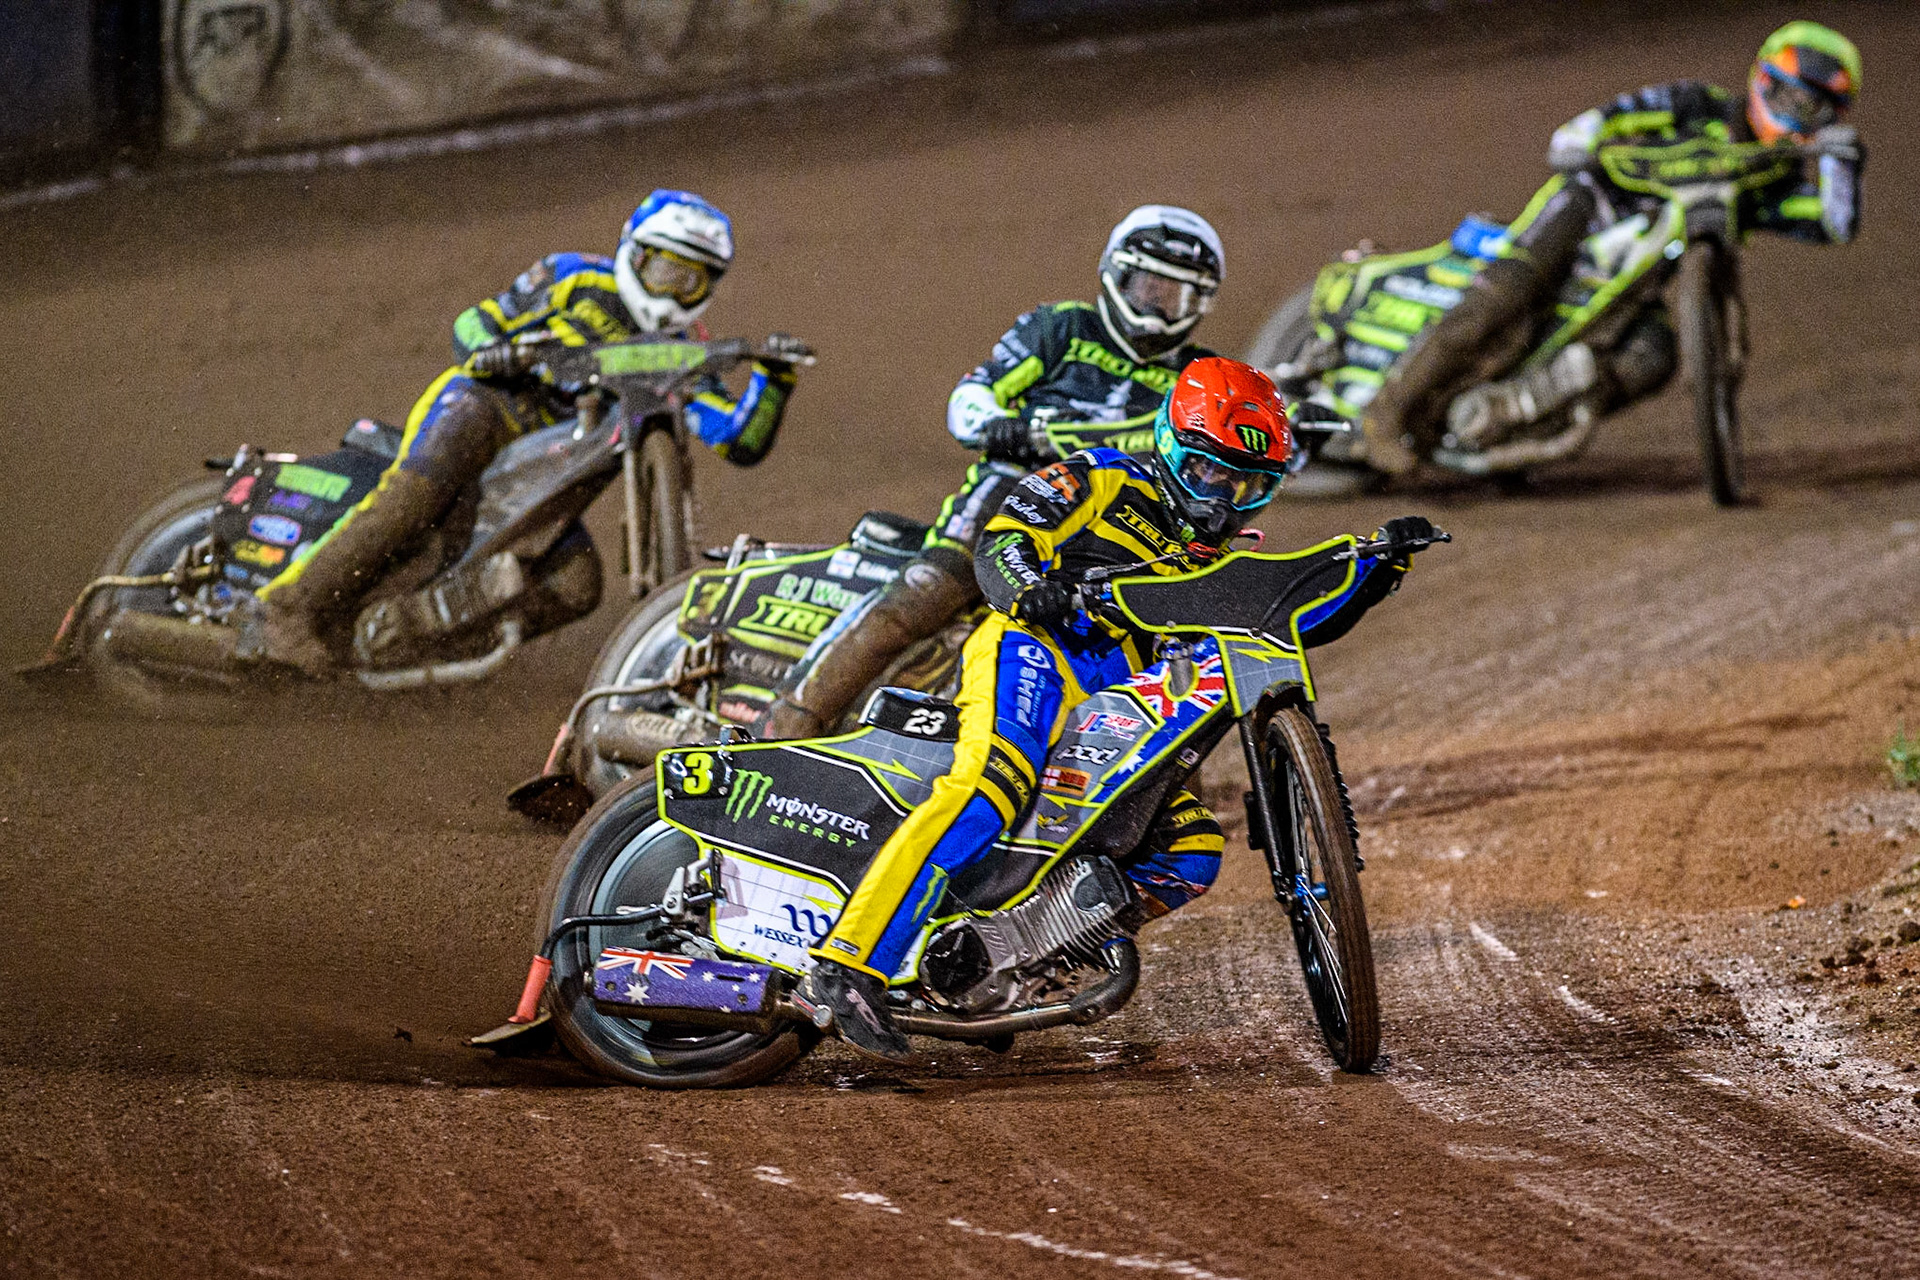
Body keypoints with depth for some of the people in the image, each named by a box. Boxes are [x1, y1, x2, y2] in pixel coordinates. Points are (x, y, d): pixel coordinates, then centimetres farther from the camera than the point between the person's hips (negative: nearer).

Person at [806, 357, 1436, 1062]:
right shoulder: (1106, 481, 10)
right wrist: (1029, 585, -20)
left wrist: (1383, 563, 10)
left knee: (1193, 848, -3)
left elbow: (1309, 617, 21)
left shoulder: (1221, 567, 29)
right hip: (1033, 651, -8)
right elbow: (1001, 536, 1)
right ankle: (851, 961, -44)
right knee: (991, 788, -34)